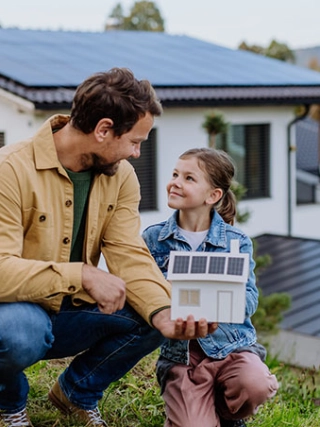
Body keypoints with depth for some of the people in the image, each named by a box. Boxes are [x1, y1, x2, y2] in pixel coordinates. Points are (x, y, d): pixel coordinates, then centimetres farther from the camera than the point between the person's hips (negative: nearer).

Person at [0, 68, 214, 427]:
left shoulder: (121, 176, -2)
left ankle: (77, 392, 11)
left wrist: (164, 314, -28)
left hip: (70, 317, 6)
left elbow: (130, 257, -10)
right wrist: (83, 275, -35)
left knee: (149, 316, -17)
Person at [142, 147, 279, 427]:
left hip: (231, 342, 0)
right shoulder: (154, 238, 3)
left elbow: (250, 300, -4)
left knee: (256, 386, -31)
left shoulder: (236, 241, 1)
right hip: (179, 350, 0)